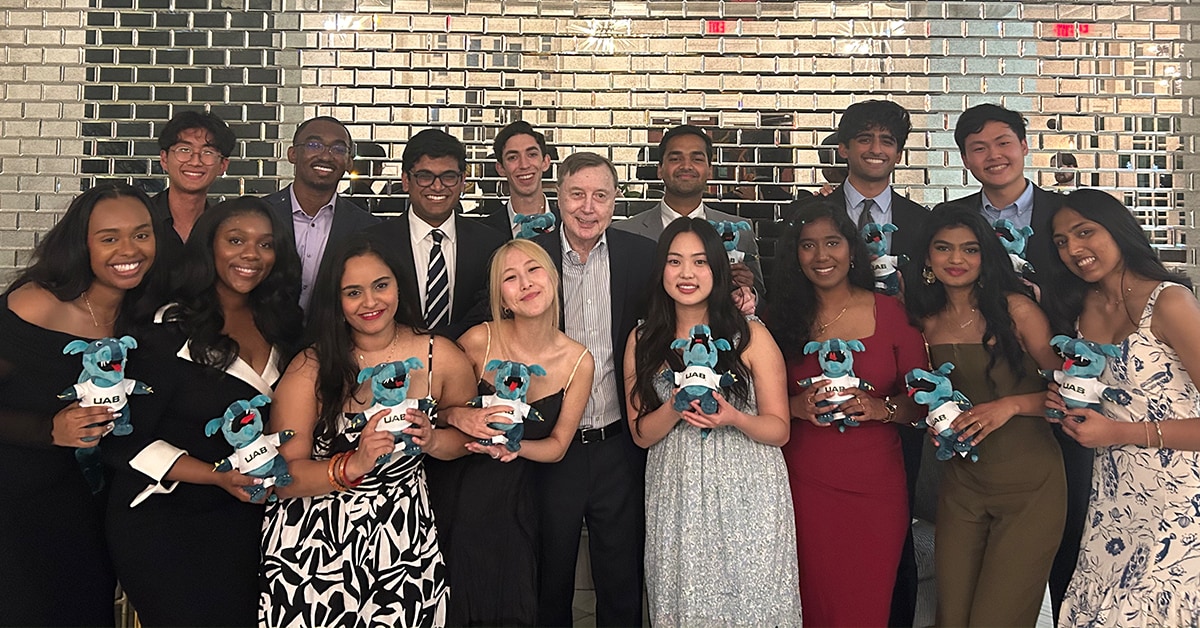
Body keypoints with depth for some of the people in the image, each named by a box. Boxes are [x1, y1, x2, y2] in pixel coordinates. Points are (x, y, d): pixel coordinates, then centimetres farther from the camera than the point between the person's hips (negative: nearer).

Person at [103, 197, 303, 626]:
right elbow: (124, 441, -14)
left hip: (244, 519, 5)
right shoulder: (169, 332, -13)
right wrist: (217, 475, -24)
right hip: (164, 525, -5)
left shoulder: (277, 324, 4)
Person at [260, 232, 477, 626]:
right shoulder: (311, 369, -12)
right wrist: (354, 464, -31)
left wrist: (432, 440, -15)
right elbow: (283, 480, -14)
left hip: (404, 537, 2)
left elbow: (467, 437, 7)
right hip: (315, 542, -1)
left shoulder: (440, 358, -7)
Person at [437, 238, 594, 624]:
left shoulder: (578, 362, -12)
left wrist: (515, 446, -23)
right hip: (460, 495, -1)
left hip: (517, 504, 1)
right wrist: (460, 416, -26)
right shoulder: (480, 340, -17)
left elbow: (556, 446, -3)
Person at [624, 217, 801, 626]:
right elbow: (641, 434, 5)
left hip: (747, 498, -1)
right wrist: (675, 408, -15)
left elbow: (779, 430, -1)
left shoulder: (752, 336, -3)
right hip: (676, 500, 2)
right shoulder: (642, 341, 4)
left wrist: (733, 418, -20)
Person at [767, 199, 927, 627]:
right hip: (804, 483, 0)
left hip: (875, 485, 0)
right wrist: (797, 406, -15)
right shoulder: (783, 317, 2)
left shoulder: (891, 312, 0)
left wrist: (880, 408, -17)